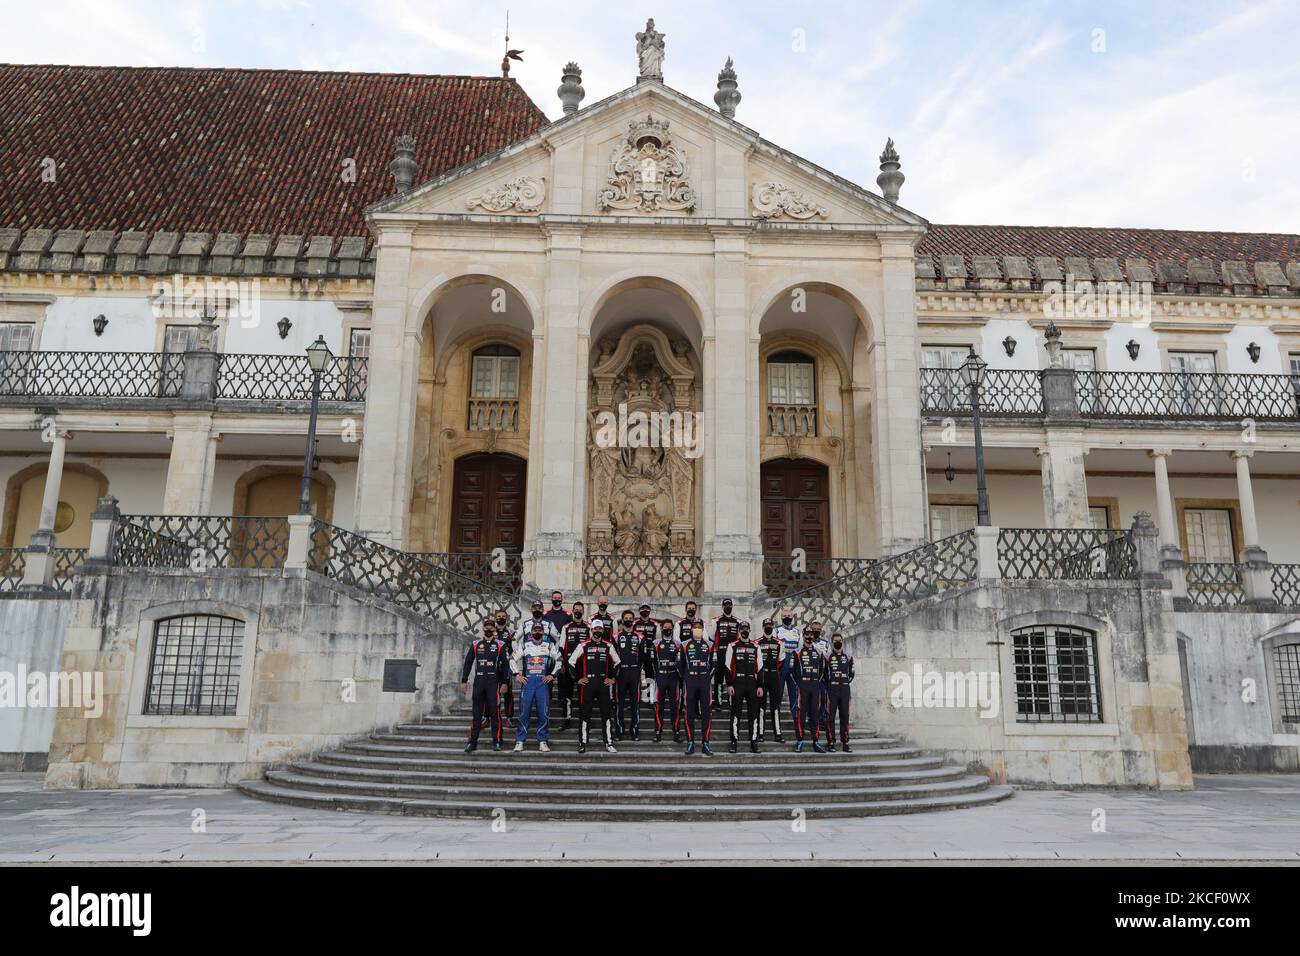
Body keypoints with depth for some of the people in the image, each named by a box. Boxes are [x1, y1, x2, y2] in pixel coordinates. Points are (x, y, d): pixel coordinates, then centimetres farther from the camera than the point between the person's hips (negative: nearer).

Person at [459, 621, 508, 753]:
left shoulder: (500, 645, 5)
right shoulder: (475, 644, 11)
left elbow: (505, 665, 5)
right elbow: (468, 663, 13)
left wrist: (504, 682, -3)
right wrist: (464, 681, 7)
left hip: (494, 681, -2)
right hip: (478, 681, 2)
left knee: (495, 712, -2)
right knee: (476, 713, 2)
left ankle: (497, 741, 5)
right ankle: (472, 742, 5)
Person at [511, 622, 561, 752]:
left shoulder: (549, 645, 6)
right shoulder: (524, 644, 7)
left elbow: (559, 659, 12)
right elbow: (513, 659, 12)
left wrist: (552, 675, 5)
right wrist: (517, 674, 3)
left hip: (543, 682, 0)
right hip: (527, 681, 0)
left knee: (544, 712, -1)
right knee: (524, 712, -1)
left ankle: (543, 742, 8)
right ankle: (520, 741, 7)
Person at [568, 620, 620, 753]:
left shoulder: (608, 646, 7)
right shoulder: (583, 646, -1)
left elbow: (616, 662, 20)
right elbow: (571, 662, 4)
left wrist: (612, 678, 12)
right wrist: (577, 678, 1)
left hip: (603, 683, 2)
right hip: (587, 683, -2)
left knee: (606, 712, 3)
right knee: (585, 713, 1)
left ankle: (609, 743, 8)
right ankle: (583, 743, 9)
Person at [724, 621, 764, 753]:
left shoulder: (755, 647, 10)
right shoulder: (732, 646, 2)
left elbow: (760, 668, 9)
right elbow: (728, 667, 0)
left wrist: (760, 686, 3)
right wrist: (729, 685, -7)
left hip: (752, 684, 2)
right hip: (737, 683, -2)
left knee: (753, 713, 3)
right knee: (736, 713, 1)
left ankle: (754, 742, 8)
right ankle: (734, 742, 8)